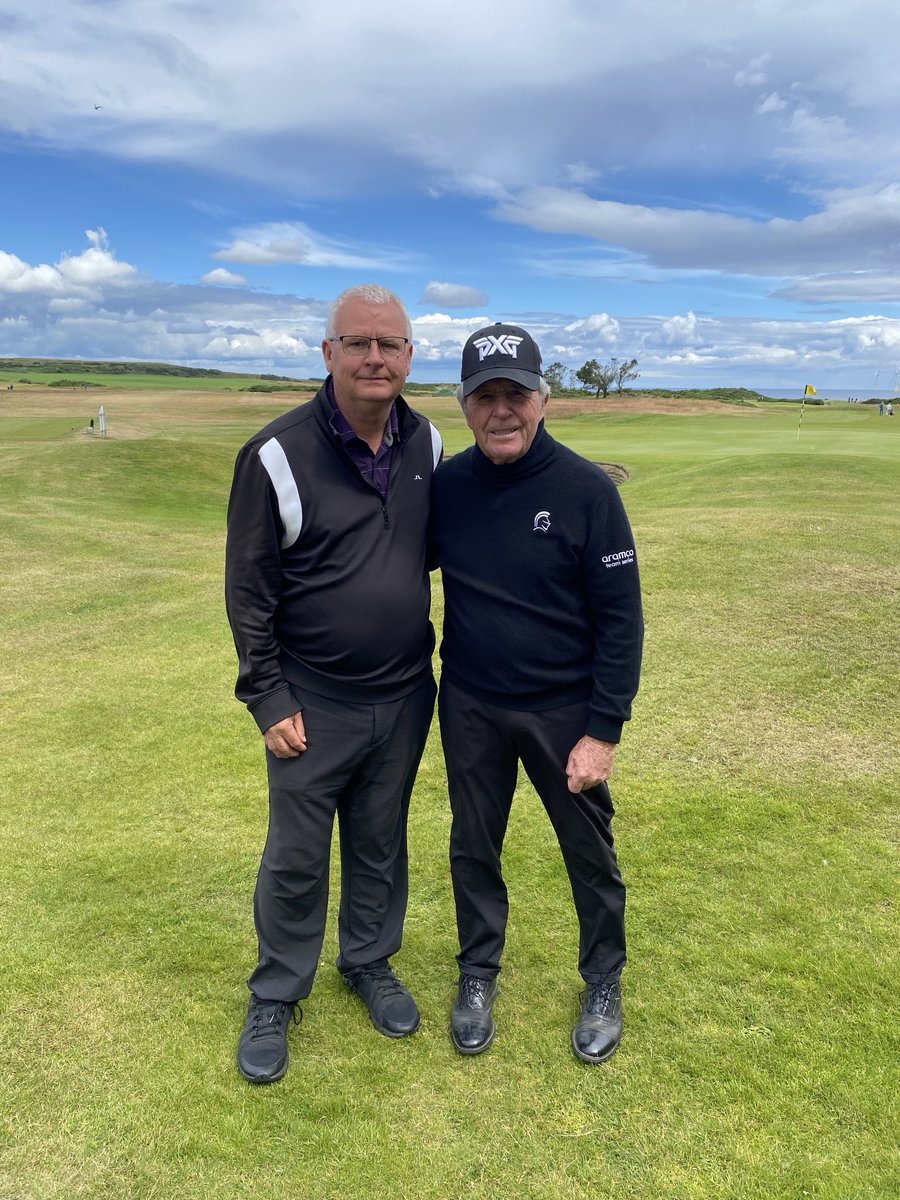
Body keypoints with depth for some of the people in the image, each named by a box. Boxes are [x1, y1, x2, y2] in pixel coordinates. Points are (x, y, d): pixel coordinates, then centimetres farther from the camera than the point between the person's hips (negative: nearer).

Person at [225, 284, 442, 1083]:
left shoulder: (428, 445, 0)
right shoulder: (278, 455, -14)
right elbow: (249, 591, -9)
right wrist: (268, 698, -9)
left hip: (405, 696, 4)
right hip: (313, 703, -3)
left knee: (382, 845, 19)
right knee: (296, 860, 10)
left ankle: (370, 963, 43)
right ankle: (276, 997, 33)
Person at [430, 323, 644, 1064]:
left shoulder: (587, 490, -15)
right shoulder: (445, 486, -5)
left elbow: (621, 618, -12)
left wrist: (604, 730, -13)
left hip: (564, 711, -2)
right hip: (470, 708, 3)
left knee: (590, 851, 14)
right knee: (474, 848, 17)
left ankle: (604, 981, 39)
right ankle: (479, 973, 41)